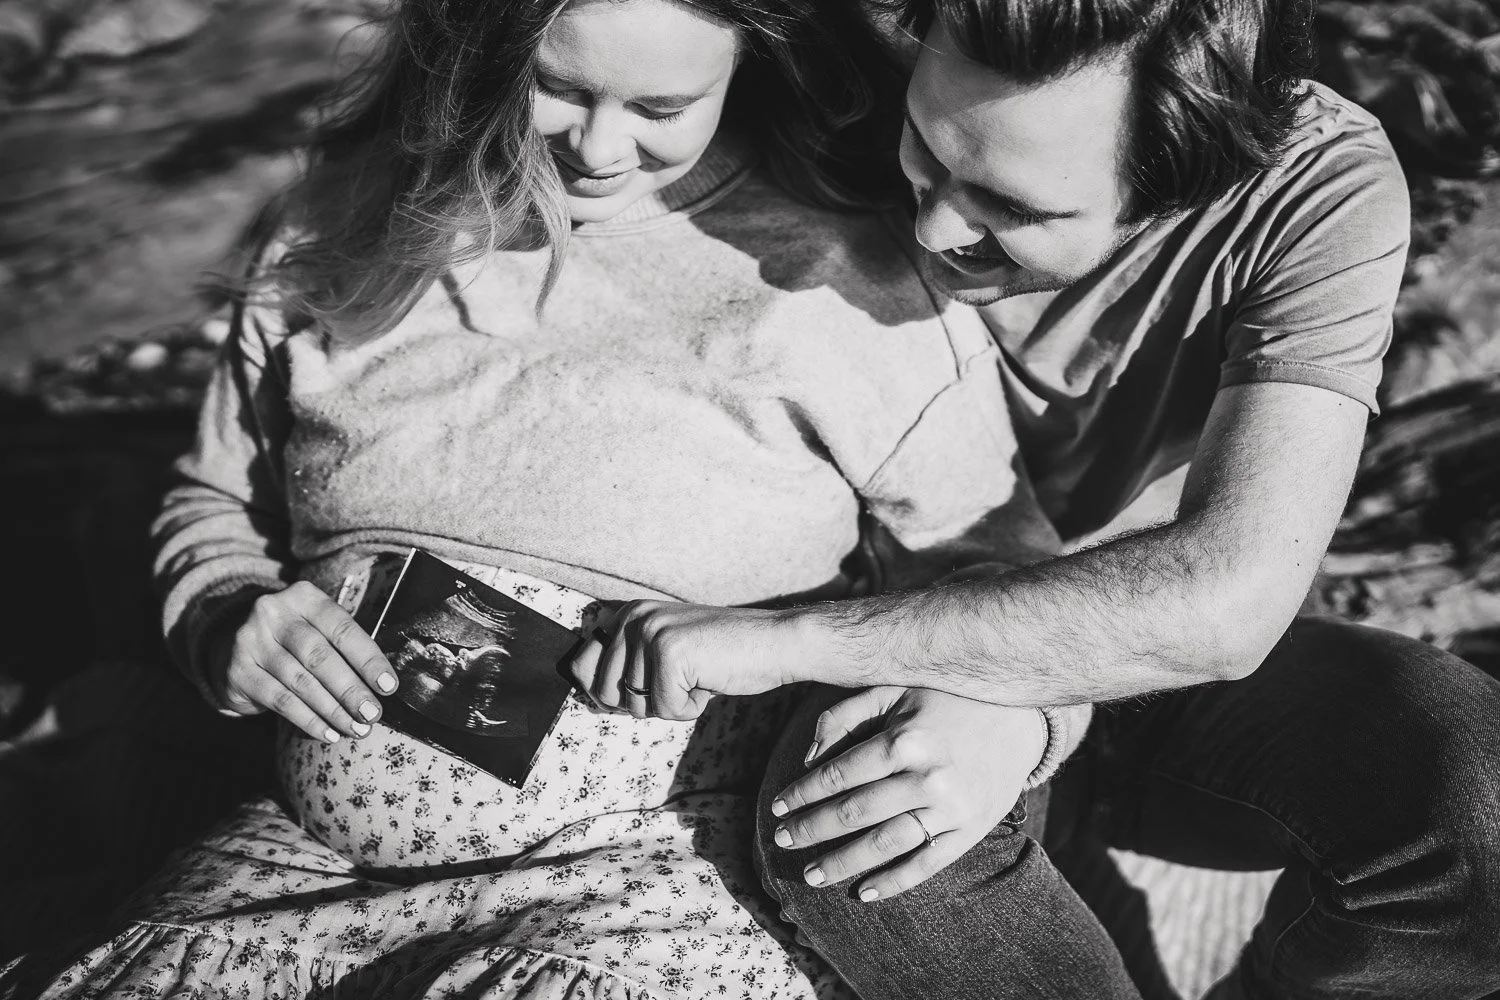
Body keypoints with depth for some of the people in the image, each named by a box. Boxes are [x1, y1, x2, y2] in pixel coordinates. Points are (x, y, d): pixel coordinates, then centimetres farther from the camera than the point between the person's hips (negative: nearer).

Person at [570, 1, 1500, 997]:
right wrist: (985, 705, -26)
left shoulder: (1322, 184, -24)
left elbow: (1229, 599, -35)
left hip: (1167, 665, 1)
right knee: (829, 822, -34)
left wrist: (787, 637, -36)